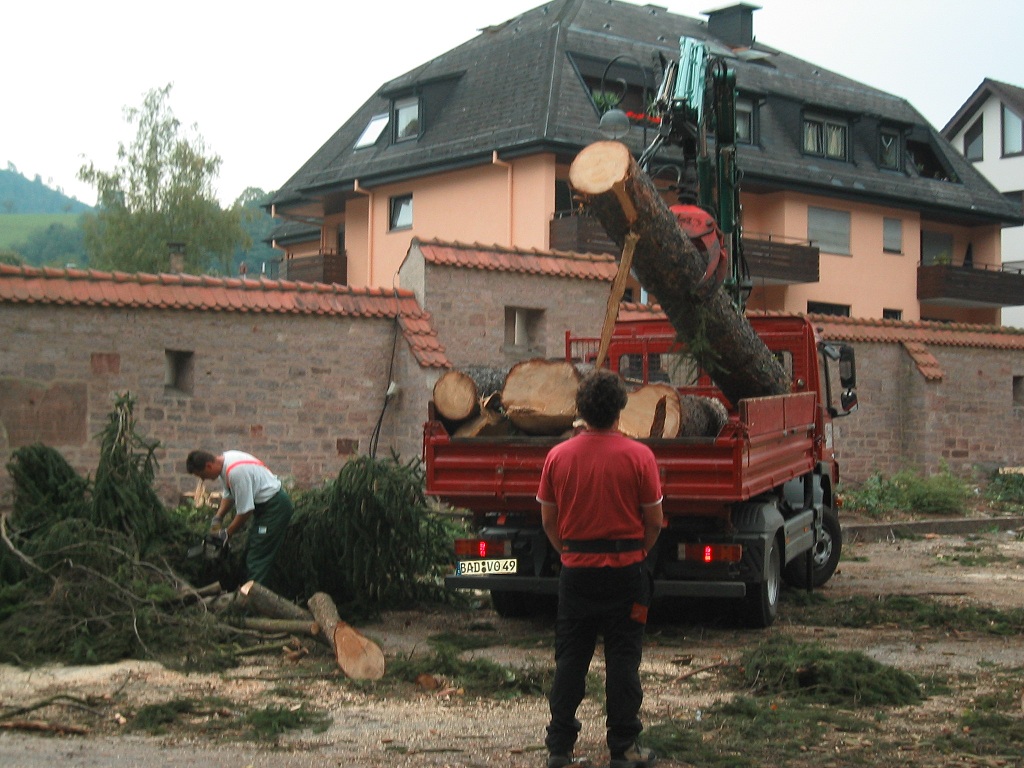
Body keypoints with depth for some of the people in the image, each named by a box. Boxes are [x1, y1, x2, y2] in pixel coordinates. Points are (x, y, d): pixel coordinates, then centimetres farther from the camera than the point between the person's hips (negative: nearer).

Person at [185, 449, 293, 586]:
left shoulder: (236, 472, -28)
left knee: (257, 559, -11)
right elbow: (228, 495, 17)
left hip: (274, 506, -10)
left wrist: (227, 533, -9)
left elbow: (245, 511, -22)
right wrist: (218, 518, 6)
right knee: (251, 555, 14)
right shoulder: (224, 460, 1)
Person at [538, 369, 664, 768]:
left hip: (576, 570, 2)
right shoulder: (638, 455, -9)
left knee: (569, 661, 11)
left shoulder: (558, 456, -3)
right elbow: (654, 520, -4)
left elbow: (548, 519, 4)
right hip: (626, 570, -2)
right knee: (623, 661, 6)